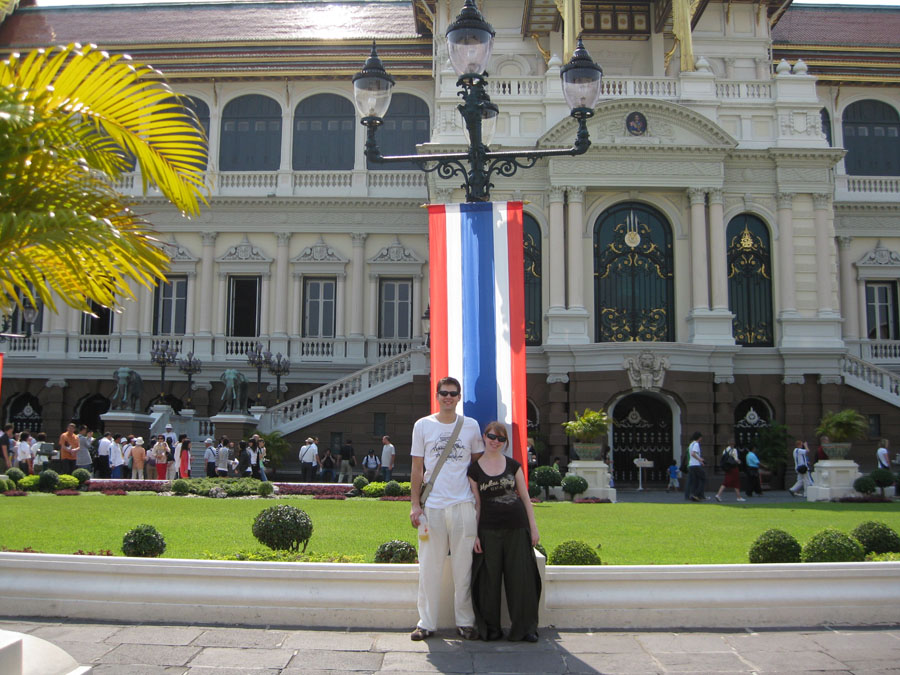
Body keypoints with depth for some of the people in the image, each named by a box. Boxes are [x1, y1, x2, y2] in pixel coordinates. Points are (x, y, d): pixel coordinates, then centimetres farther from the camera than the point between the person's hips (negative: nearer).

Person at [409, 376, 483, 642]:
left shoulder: (471, 426, 8)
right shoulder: (423, 425, 5)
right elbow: (417, 468, 6)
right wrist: (415, 504, -1)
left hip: (463, 505, 1)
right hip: (432, 506, -1)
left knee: (463, 567, 5)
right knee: (429, 567, 2)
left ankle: (465, 621, 16)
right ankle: (426, 622, 13)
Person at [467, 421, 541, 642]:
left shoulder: (513, 465, 6)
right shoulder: (474, 469, 3)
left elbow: (525, 497, 9)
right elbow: (476, 505, 4)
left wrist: (533, 528, 6)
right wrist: (474, 534, -1)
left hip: (517, 528, 1)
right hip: (489, 530, -1)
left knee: (521, 578, 3)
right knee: (489, 579, 3)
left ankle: (524, 627, 15)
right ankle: (491, 627, 17)